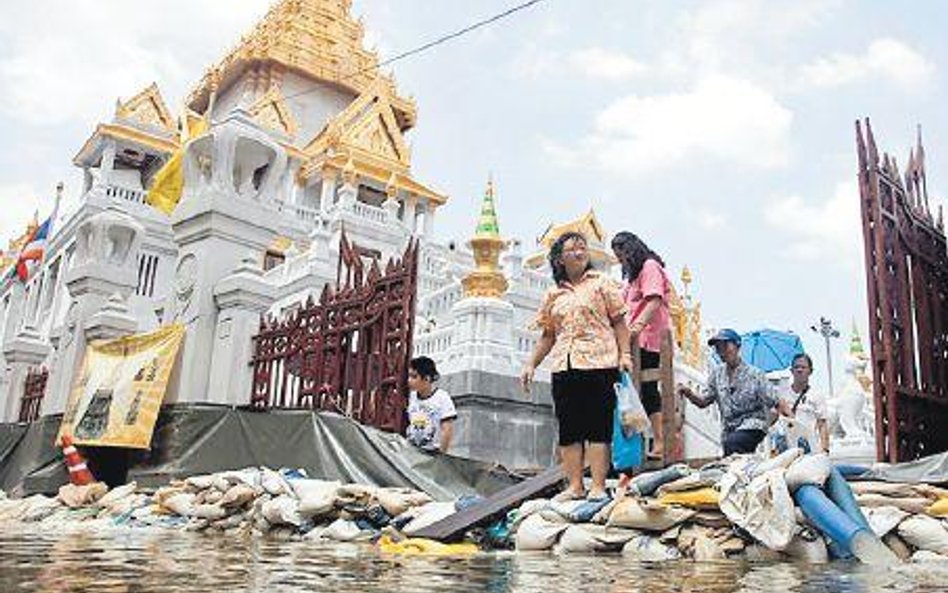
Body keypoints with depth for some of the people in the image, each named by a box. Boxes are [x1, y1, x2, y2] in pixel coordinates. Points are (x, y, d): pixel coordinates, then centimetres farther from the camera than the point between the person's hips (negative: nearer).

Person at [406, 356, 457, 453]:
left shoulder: (442, 398, -12)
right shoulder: (412, 396, 5)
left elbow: (447, 430, -13)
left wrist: (441, 454, -13)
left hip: (432, 452, -5)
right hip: (412, 452, 5)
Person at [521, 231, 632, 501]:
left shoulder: (602, 284, 8)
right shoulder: (553, 295, 17)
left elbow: (619, 322, 5)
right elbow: (548, 335, 20)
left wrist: (625, 353, -7)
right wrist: (531, 365, 12)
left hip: (599, 363, -4)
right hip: (564, 367, 4)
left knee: (598, 426, -4)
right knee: (569, 428, 4)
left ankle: (598, 486, -1)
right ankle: (574, 486, 10)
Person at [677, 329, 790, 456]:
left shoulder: (754, 374, -3)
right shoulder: (717, 374, 9)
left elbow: (775, 402, -4)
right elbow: (703, 401, 9)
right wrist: (689, 394, -11)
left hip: (752, 426, -5)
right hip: (729, 430, 5)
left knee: (732, 443, -33)